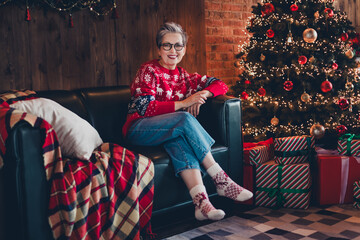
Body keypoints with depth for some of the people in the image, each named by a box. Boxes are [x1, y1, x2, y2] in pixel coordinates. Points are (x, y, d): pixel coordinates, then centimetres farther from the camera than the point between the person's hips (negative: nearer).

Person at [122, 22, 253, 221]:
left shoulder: (184, 76, 16)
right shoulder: (149, 71, -1)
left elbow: (220, 85, 16)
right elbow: (144, 107, -15)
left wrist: (202, 95, -6)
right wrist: (183, 103, -21)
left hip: (170, 131, 5)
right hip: (139, 129, -4)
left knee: (181, 139, -33)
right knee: (185, 119, -31)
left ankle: (201, 201, -47)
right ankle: (220, 180, -28)